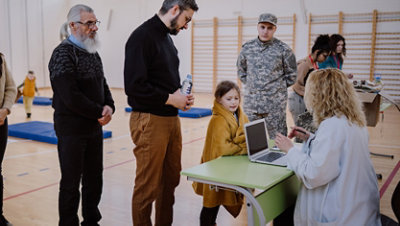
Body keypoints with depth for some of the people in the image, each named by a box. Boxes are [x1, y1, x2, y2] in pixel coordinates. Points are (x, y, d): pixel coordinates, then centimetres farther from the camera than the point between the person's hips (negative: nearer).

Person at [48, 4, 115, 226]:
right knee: (71, 183, 5)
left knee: (94, 180, 16)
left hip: (94, 127, 8)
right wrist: (99, 112, -14)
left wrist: (109, 107, -5)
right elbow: (71, 97, -21)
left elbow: (103, 85, 15)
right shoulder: (63, 53, -14)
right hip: (72, 129, -8)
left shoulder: (92, 53, 11)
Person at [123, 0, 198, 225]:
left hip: (172, 120, 9)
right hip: (150, 121, -9)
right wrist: (171, 99, -15)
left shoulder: (167, 36, 15)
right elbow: (134, 86, -21)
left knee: (171, 180, 18)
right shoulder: (143, 36, -14)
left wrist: (181, 96, 3)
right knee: (148, 187, 2)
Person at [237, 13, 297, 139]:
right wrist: (252, 86, 9)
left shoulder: (283, 49, -3)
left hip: (275, 104, -3)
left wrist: (277, 87, 2)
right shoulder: (247, 48, 6)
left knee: (275, 139, 2)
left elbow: (291, 76, 5)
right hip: (251, 102, 3)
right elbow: (241, 71, 17)